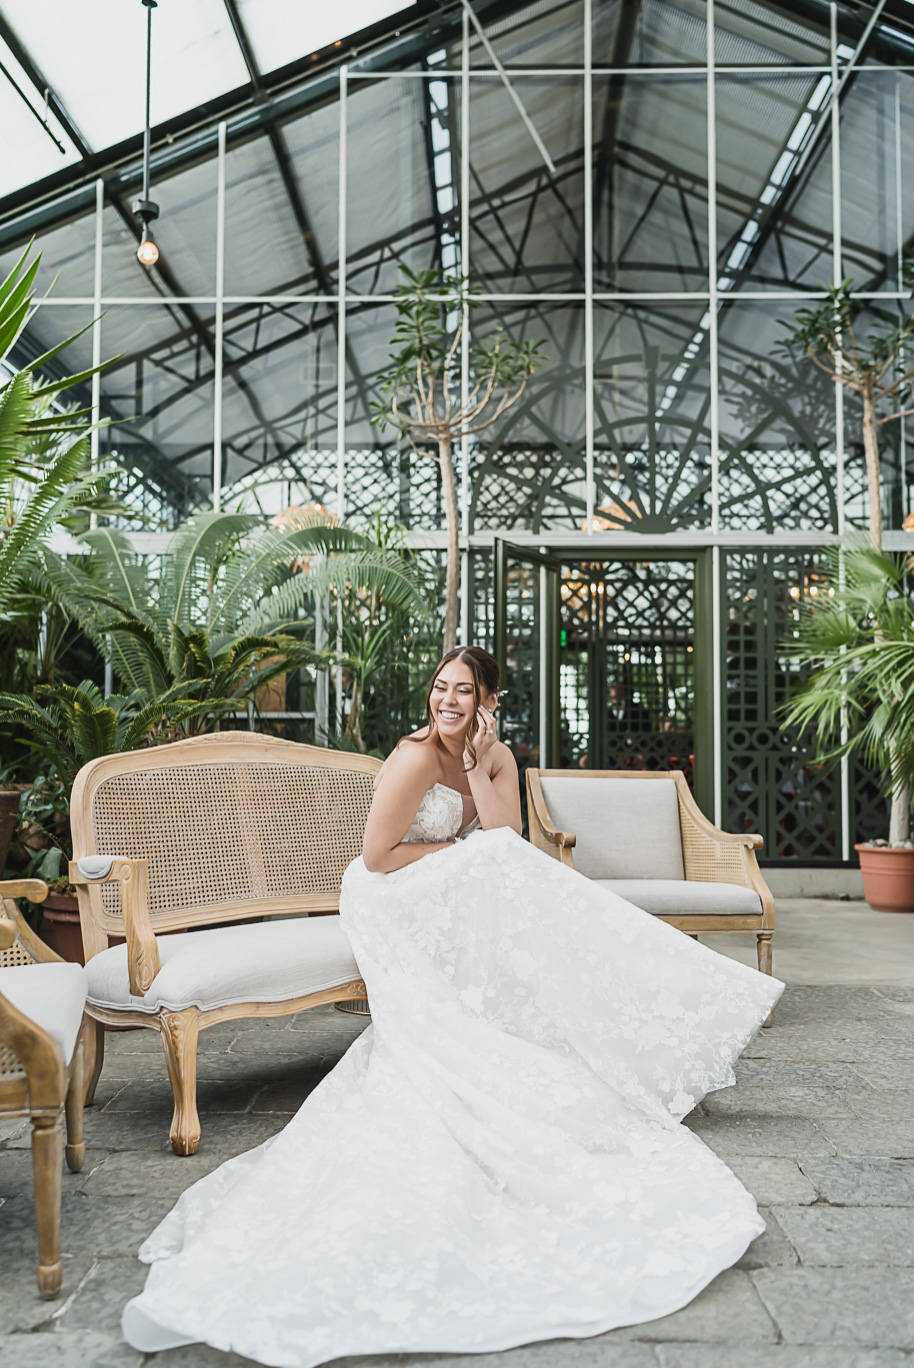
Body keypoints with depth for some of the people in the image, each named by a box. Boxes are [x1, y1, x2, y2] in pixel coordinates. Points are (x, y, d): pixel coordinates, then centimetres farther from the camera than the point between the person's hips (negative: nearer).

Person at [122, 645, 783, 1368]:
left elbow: (508, 842, -10)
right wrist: (467, 849, -13)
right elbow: (378, 857, -21)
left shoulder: (498, 759, 1)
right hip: (395, 909, -7)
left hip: (454, 908, 7)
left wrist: (479, 763, -18)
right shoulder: (417, 756, -21)